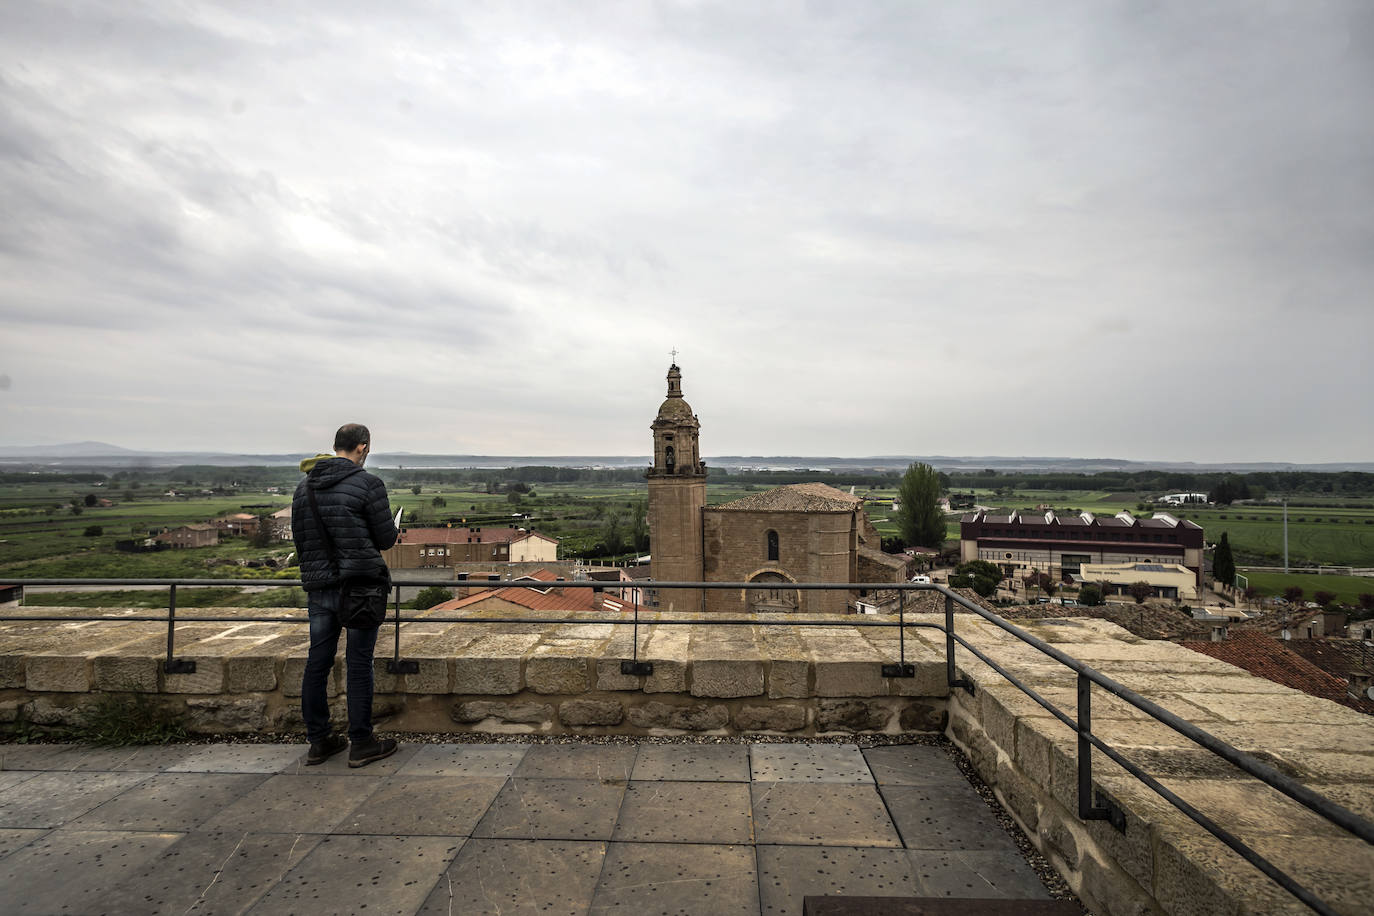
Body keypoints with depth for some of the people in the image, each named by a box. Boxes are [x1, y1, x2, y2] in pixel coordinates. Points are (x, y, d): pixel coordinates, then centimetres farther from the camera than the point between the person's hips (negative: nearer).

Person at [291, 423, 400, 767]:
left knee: (318, 662, 12)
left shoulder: (304, 487, 9)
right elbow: (386, 538, -8)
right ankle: (361, 743, 10)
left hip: (318, 587, 6)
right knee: (359, 664, 1)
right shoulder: (368, 484, -11)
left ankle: (319, 741, 22)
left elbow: (299, 540, 14)